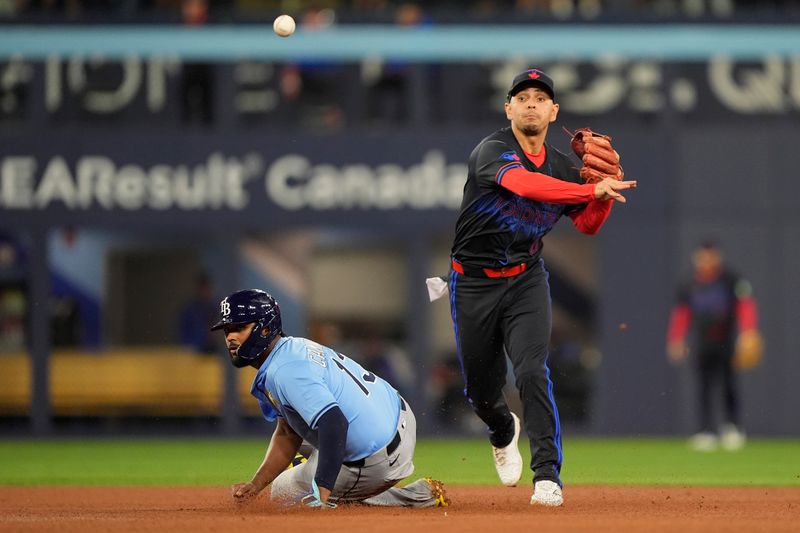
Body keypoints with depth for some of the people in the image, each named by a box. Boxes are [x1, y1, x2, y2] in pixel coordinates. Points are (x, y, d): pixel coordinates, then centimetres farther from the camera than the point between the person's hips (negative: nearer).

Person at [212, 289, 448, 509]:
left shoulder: (283, 371, -25)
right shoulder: (294, 347, 9)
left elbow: (333, 423, -38)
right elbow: (287, 436, 12)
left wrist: (321, 495, -44)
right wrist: (255, 485, 2)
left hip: (376, 464, -11)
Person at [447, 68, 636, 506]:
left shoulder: (561, 167, 3)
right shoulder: (492, 151, -16)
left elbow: (588, 224, 9)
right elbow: (524, 184, -36)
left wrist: (607, 182, -10)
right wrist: (593, 190, -45)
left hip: (526, 280, 2)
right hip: (473, 284, -2)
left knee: (532, 371, -20)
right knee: (480, 389, 8)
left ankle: (547, 476, -19)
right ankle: (503, 432, 45)